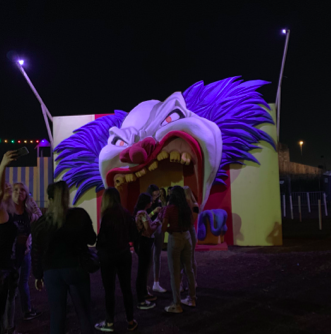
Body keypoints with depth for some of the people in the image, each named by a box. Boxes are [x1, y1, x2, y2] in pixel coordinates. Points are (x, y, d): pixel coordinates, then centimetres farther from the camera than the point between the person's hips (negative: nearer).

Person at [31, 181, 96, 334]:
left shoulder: (40, 223, -3)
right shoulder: (80, 215, -8)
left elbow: (36, 252, 3)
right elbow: (91, 239, 1)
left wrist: (38, 275, 14)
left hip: (51, 272, 2)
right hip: (76, 269, -1)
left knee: (57, 315, 11)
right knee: (84, 313, 10)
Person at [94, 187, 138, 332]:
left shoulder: (107, 214, -15)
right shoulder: (126, 213, 0)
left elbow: (103, 237, -16)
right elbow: (134, 235, 4)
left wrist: (98, 248, 2)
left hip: (109, 255, -5)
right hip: (124, 253, 5)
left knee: (109, 289, 6)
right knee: (126, 287, 12)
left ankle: (109, 323, 17)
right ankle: (131, 321, 21)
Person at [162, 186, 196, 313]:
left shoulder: (169, 209, -14)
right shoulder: (187, 208, 2)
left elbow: (163, 228, -13)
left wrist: (169, 228, 7)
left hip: (175, 239, -6)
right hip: (186, 237, 6)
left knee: (175, 272, 3)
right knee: (189, 269, 16)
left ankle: (177, 305, 8)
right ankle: (191, 299, 29)